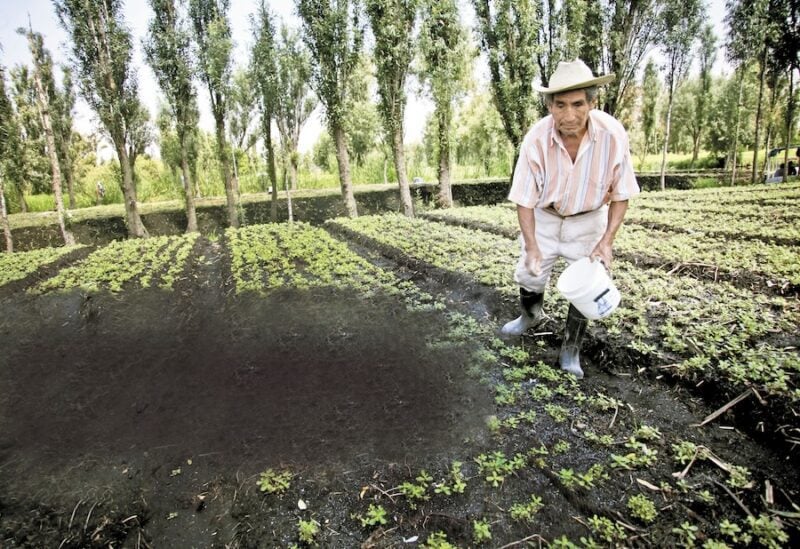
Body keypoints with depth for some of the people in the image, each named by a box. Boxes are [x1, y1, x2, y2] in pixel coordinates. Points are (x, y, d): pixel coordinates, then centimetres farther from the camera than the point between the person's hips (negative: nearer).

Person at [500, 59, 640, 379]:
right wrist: (532, 246, -23)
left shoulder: (613, 135, -28)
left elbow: (621, 195, -14)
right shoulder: (536, 139, -28)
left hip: (588, 220, 0)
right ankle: (530, 316, 46)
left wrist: (607, 240, -23)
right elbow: (524, 200, -17)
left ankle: (571, 349, 23)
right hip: (544, 217, 1)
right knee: (529, 273, 12)